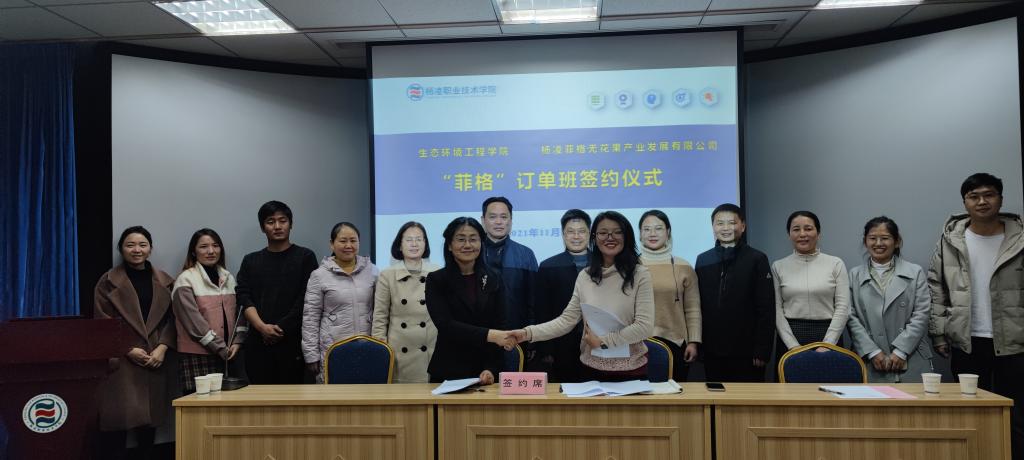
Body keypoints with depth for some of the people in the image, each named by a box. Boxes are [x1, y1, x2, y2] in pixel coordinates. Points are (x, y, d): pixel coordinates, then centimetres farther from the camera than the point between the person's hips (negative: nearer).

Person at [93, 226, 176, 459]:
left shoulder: (164, 281, 10)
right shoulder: (109, 281, 2)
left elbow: (171, 318, 6)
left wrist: (162, 348, -9)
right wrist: (129, 350, -12)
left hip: (156, 359, 3)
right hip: (121, 360, -3)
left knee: (151, 415, 5)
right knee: (119, 415, -8)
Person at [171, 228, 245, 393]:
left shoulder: (228, 278, 13)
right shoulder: (185, 280, -4)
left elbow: (238, 312, 13)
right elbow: (194, 321, -10)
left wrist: (237, 342, -3)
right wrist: (221, 348, -12)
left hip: (228, 355, 5)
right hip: (197, 356, -5)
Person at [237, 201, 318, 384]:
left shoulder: (305, 257, 5)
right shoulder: (250, 261, 16)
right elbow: (244, 298, 5)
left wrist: (280, 328, -8)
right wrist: (263, 327, -10)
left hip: (292, 341, -3)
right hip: (258, 343, 3)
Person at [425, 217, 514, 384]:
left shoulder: (494, 280, 3)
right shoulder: (436, 280, -3)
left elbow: (499, 327, -1)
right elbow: (445, 324, -15)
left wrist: (491, 369, -14)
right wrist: (488, 335, -27)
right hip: (447, 372, -2)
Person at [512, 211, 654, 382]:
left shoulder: (640, 274, -8)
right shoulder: (584, 277, 2)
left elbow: (645, 327, -13)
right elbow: (567, 319, -1)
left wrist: (603, 341, -15)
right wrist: (528, 333, -13)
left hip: (631, 370, -3)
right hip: (592, 368, 3)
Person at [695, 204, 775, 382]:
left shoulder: (757, 260, -3)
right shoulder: (702, 260, 7)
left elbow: (766, 309, -6)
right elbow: (698, 305, 8)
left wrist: (763, 350, -11)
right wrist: (697, 344, 4)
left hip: (746, 352, -3)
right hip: (712, 351, 3)